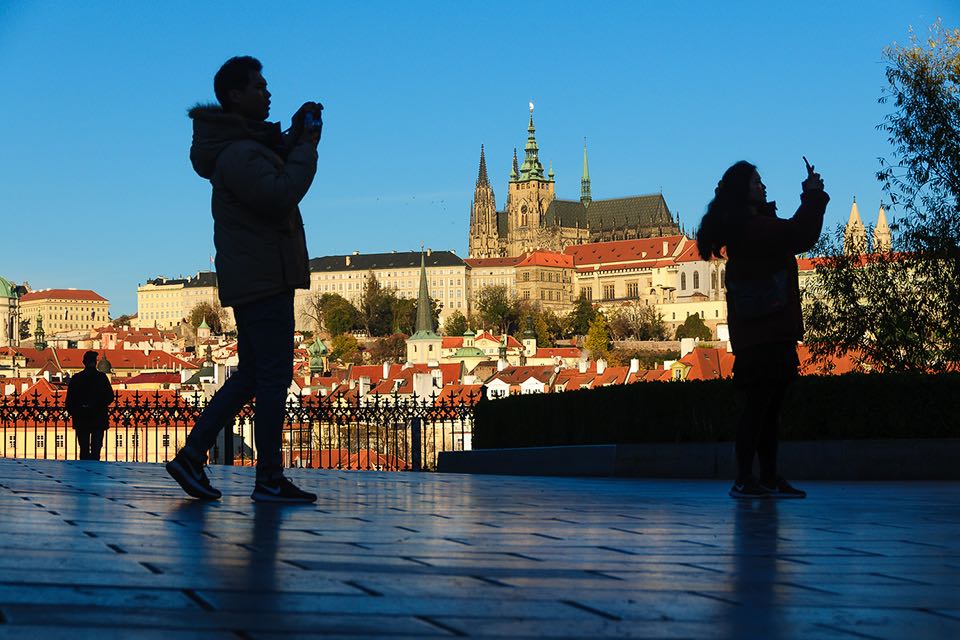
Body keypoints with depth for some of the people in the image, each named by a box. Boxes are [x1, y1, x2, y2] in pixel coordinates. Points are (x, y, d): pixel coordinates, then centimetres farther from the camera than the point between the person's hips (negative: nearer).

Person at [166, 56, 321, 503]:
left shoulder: (248, 144, 17)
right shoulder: (239, 153, -16)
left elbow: (277, 169, 25)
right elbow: (281, 195, -25)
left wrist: (295, 136, 10)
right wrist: (307, 146, -15)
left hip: (252, 279, 11)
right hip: (264, 278, -11)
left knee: (250, 375, 14)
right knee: (275, 375, -8)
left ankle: (192, 456, 12)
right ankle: (269, 480, -5)